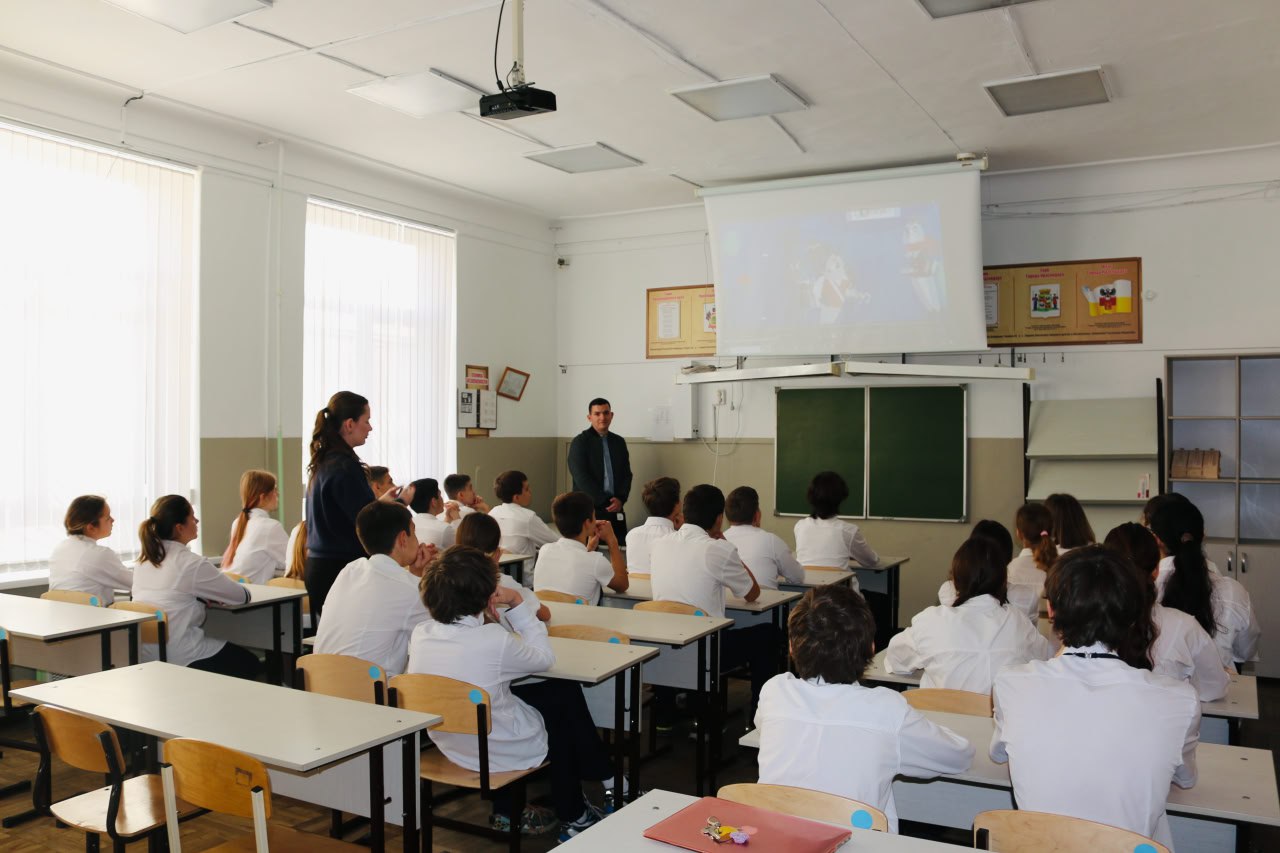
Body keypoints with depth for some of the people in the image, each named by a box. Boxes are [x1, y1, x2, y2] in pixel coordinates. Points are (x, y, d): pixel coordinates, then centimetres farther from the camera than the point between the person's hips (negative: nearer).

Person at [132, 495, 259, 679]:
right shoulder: (192, 564, -16)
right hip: (181, 660, -7)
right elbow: (241, 595, -6)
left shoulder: (144, 561, 5)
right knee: (250, 663, 16)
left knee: (236, 653, 25)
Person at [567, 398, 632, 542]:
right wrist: (605, 502, -14)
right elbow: (581, 477, -11)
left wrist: (620, 499, -7)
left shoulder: (619, 442, 12)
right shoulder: (580, 442, -3)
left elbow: (627, 474, 10)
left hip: (616, 509, 4)